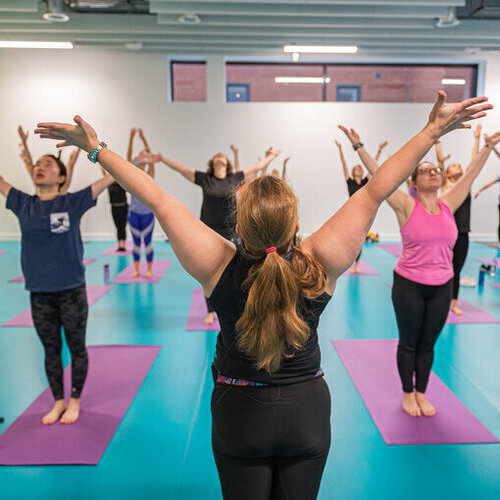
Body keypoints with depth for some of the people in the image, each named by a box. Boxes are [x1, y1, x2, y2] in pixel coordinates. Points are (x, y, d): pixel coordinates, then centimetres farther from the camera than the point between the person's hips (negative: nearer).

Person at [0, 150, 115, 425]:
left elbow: (112, 176, -9)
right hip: (39, 293, 3)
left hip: (72, 291, -3)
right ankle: (58, 401, 35)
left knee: (77, 348, 12)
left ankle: (75, 401, 32)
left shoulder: (73, 202, -7)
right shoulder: (23, 204, 2)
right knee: (51, 351, 16)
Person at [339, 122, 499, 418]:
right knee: (409, 343, 9)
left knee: (428, 344, 14)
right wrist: (359, 147, -17)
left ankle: (421, 393, 30)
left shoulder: (448, 204, 4)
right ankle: (408, 394, 25)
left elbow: (471, 174, 12)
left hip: (442, 286, 4)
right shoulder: (406, 206, -8)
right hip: (409, 285, -4)